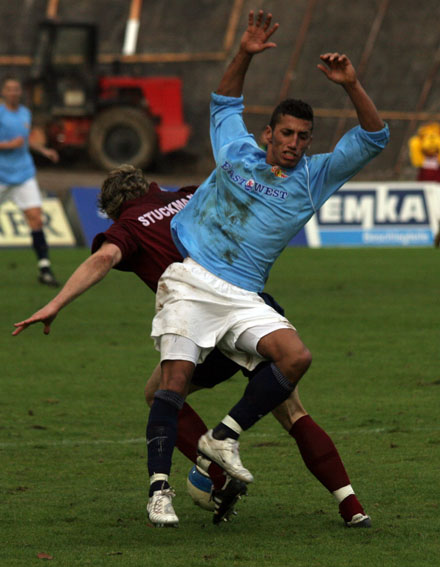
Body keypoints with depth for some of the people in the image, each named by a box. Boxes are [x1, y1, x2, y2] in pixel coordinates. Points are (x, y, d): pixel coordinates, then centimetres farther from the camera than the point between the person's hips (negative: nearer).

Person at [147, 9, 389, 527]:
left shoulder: (315, 177, 12)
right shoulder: (238, 153, 13)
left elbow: (373, 138, 4)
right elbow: (225, 102, 29)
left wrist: (351, 86, -10)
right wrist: (245, 55, 14)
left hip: (243, 299, 1)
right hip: (190, 282, -1)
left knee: (297, 356, -22)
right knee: (175, 379, -16)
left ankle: (223, 438, -10)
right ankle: (159, 488, -15)